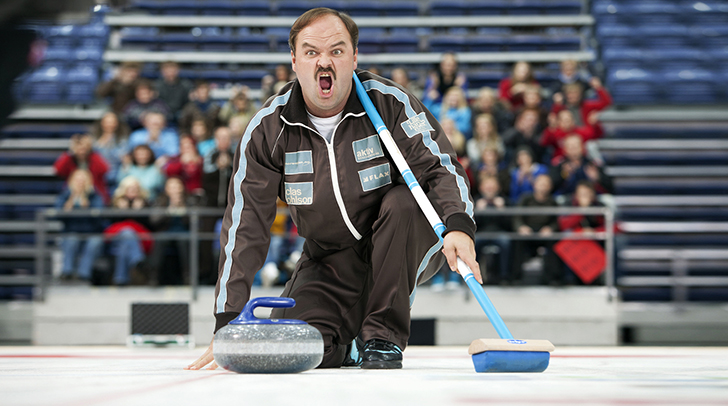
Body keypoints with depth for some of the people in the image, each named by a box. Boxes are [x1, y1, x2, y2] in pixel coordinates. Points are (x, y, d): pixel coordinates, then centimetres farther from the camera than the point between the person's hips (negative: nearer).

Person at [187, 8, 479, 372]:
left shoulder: (389, 102, -15)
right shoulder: (268, 127, -10)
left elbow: (440, 167, -18)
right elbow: (244, 225, -11)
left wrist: (458, 226, -42)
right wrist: (227, 324, -16)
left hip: (404, 248, -1)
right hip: (328, 260, 1)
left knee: (402, 202, -34)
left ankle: (383, 335, -17)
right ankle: (342, 340, 17)